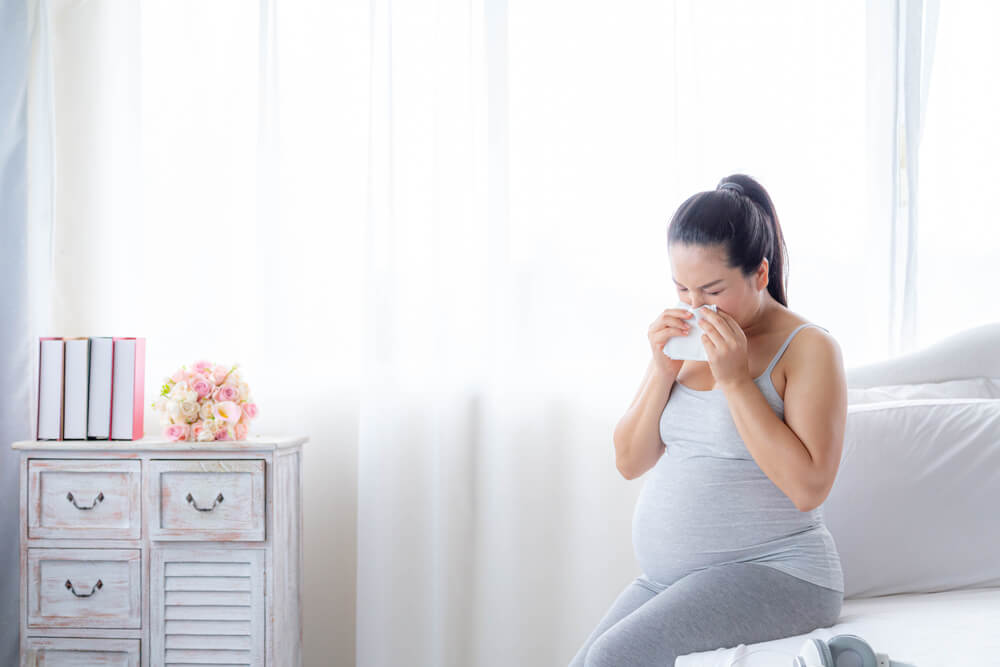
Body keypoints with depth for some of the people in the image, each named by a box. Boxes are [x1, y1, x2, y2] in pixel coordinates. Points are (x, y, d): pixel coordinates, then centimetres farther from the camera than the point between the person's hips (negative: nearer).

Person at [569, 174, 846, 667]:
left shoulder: (809, 348, -7)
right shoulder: (684, 340, 11)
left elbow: (808, 487, -19)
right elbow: (629, 462, 9)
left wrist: (735, 380, -20)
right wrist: (662, 371, -6)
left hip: (774, 573, -6)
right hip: (668, 578, 7)